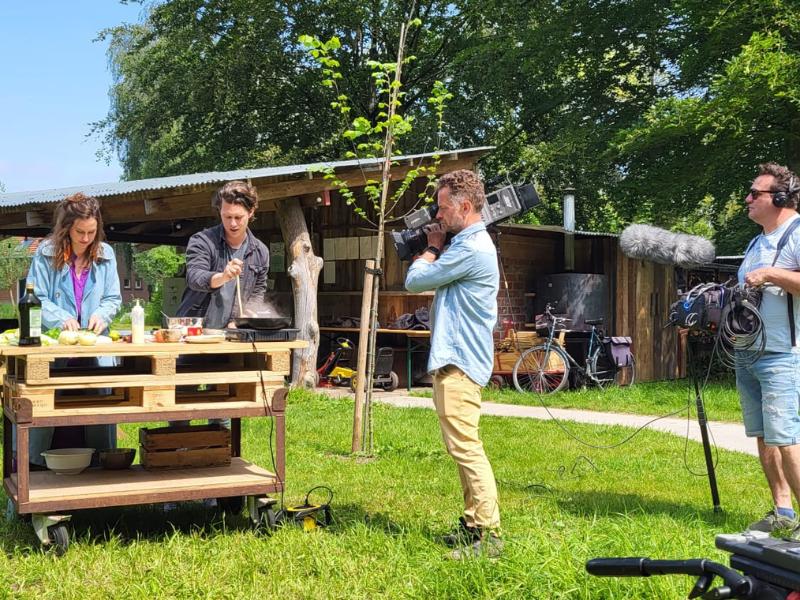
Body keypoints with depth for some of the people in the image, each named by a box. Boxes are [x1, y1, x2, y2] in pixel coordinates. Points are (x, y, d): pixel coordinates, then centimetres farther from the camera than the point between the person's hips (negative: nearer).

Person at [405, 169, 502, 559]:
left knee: (466, 448, -11)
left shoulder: (471, 248, -17)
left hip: (458, 363, -11)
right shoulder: (469, 243, 17)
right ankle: (473, 523, 23)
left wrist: (432, 249, 4)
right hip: (454, 359, 11)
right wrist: (435, 249, 12)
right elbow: (430, 281, 21)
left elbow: (415, 281, -12)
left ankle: (488, 537, -9)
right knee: (464, 448, 15)